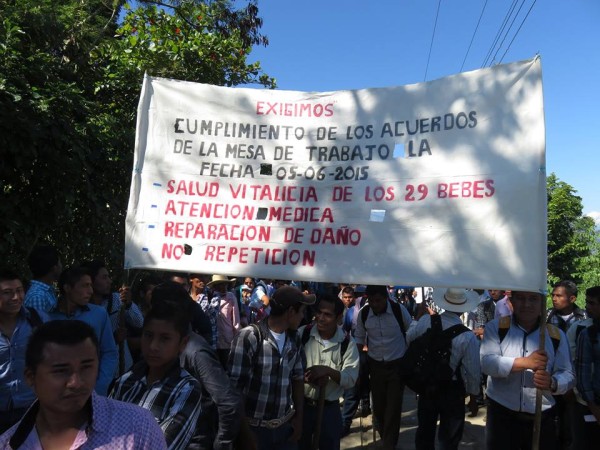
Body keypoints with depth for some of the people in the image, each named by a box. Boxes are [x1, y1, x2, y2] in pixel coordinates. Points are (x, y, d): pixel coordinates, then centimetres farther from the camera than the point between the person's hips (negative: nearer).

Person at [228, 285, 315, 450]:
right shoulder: (249, 337, -18)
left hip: (286, 425, 5)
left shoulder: (294, 340, 2)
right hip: (254, 427, -5)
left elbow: (298, 378, 11)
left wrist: (299, 417, 9)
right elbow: (235, 384, -16)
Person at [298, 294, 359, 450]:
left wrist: (328, 371, -29)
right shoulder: (302, 334, -9)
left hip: (329, 408, 0)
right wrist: (307, 377, -25)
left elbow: (351, 380, -13)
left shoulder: (347, 344, -10)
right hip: (301, 404, 0)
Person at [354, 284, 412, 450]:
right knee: (378, 406, 12)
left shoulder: (400, 310, -18)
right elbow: (359, 338, 4)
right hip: (375, 365, 3)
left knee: (393, 408, -2)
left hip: (397, 365, -2)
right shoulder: (363, 313, -11)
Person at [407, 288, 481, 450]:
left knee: (425, 430, 23)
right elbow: (473, 372, -17)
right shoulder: (468, 337, -26)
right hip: (452, 391, -3)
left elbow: (409, 338, 5)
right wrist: (474, 394, 3)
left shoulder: (425, 321, -16)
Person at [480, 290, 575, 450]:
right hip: (501, 415, -2)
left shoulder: (556, 335, 4)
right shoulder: (496, 327, -3)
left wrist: (552, 383, -20)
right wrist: (525, 362, -26)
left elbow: (568, 375, 2)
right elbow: (486, 362, -14)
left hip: (542, 419, 2)